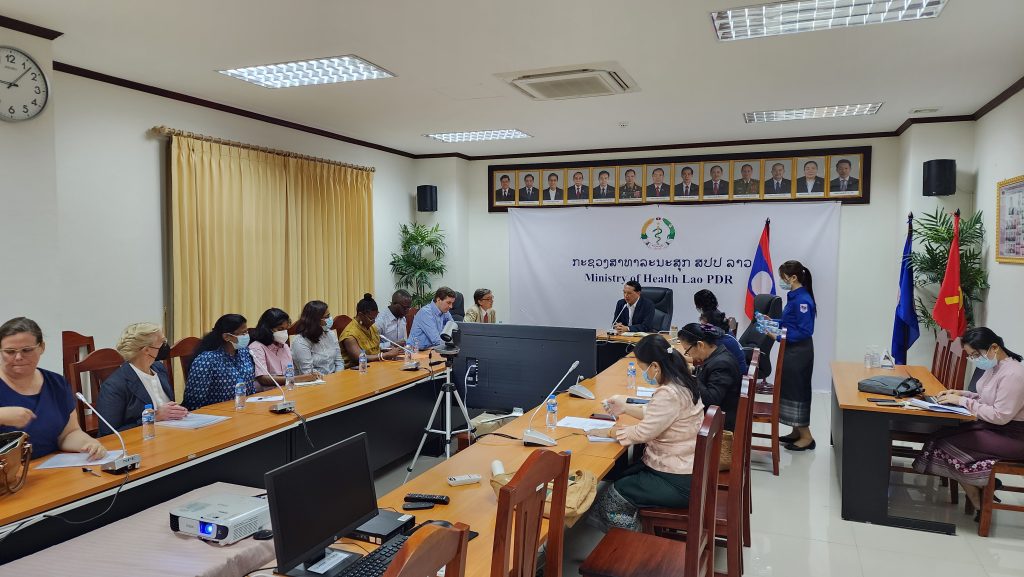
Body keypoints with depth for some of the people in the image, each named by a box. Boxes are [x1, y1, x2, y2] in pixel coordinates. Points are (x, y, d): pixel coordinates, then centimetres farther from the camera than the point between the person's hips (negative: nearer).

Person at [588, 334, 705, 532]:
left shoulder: (669, 394, -28)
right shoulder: (680, 382, 2)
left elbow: (642, 433, -21)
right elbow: (655, 415, 17)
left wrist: (608, 432, -7)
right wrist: (625, 408, 12)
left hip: (677, 481, -10)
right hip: (682, 467, 10)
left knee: (610, 496, -4)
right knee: (616, 478, 11)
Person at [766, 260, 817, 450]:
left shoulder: (802, 300, -20)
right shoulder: (794, 297, 9)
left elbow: (805, 331, -24)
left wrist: (779, 336, -24)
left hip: (799, 353, -10)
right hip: (792, 351, 10)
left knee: (797, 390, -1)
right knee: (791, 389, 16)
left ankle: (806, 436, 10)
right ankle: (797, 432, 28)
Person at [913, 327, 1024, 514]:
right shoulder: (994, 367, 5)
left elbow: (1001, 416, -26)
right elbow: (987, 398, 18)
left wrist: (963, 401, -20)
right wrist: (961, 394, 2)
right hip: (994, 427, 9)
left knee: (949, 446, -13)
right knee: (943, 437, -7)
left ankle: (981, 505, 7)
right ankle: (985, 485, 6)